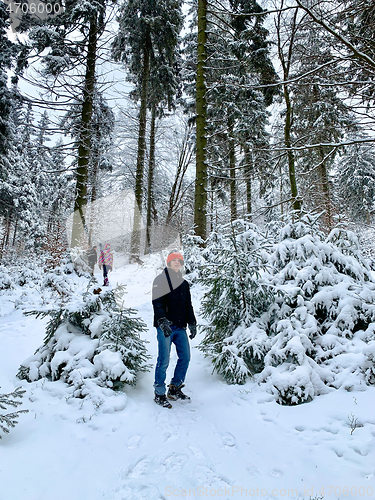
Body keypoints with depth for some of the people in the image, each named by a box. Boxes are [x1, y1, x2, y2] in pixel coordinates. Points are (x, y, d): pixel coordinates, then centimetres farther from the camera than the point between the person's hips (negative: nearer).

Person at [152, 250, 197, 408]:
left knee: (185, 357, 6)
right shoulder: (160, 280, 0)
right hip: (165, 327, -6)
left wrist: (192, 323, 16)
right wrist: (162, 321, -22)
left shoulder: (183, 283, 19)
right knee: (164, 360, -4)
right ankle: (159, 394, 11)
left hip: (180, 327, 6)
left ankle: (175, 389, 22)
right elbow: (157, 302, -11)